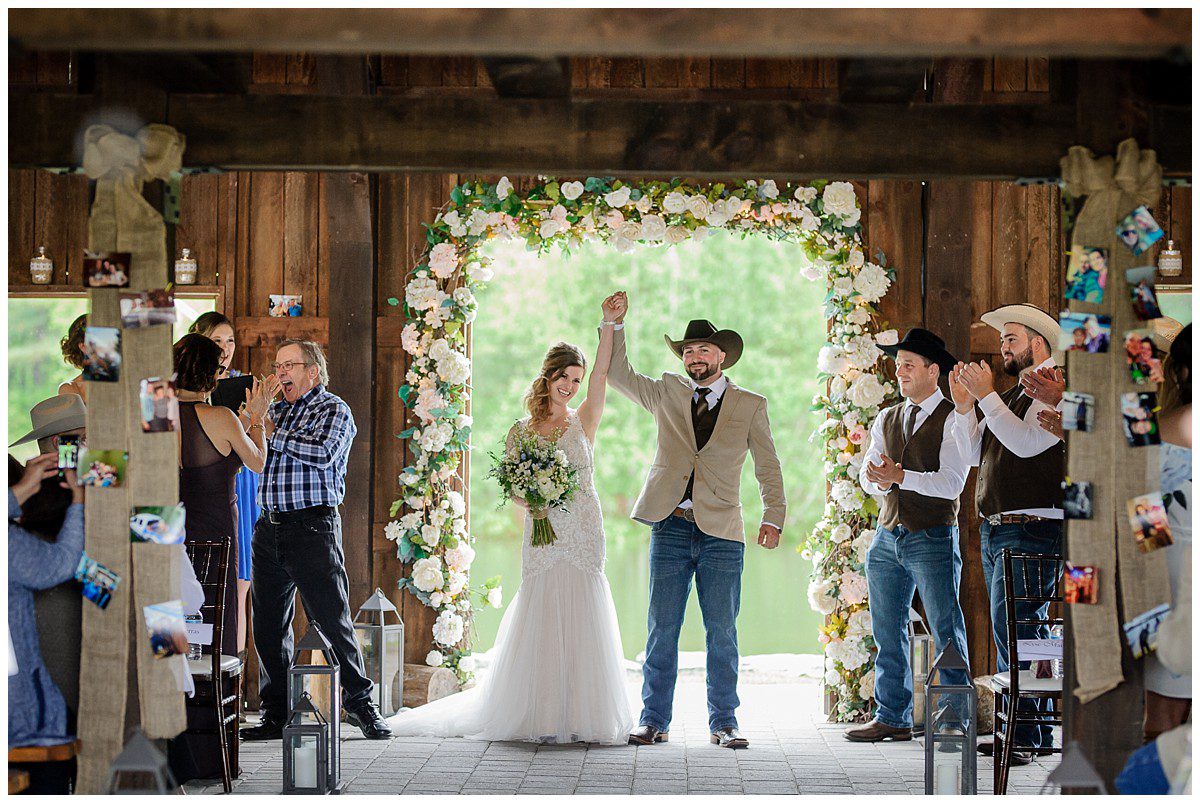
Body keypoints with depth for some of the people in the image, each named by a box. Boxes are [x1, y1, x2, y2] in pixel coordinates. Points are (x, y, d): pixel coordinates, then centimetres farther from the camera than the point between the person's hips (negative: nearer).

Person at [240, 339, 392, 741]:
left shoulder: (333, 410, 0)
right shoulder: (276, 410, 19)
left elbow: (323, 452, -17)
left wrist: (272, 435, -10)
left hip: (312, 527, -6)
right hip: (269, 527, 6)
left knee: (332, 618, -6)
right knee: (268, 625, 6)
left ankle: (359, 702, 5)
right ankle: (276, 714, 12)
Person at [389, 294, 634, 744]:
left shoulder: (584, 423, 7)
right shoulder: (521, 431, 9)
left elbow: (601, 373, -6)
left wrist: (610, 323, -17)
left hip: (584, 537, 0)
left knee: (582, 622, -3)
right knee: (540, 625, -3)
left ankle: (581, 716, 2)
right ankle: (542, 718, 1)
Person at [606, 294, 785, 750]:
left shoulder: (750, 406, 8)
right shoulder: (667, 394, 13)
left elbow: (768, 467, 7)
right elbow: (617, 375, 17)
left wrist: (773, 516, -4)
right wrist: (615, 326, 7)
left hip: (722, 533, -1)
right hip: (670, 528, 1)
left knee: (722, 632, 1)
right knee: (661, 629, 2)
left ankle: (724, 722, 10)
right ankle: (654, 720, 9)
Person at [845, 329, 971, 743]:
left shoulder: (952, 420, -4)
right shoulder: (886, 420, 16)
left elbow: (952, 483, -14)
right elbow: (868, 476, 8)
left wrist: (900, 476, -21)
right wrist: (878, 480, -15)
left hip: (933, 540, -6)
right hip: (887, 537, 6)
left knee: (947, 634, -5)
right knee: (888, 632, 7)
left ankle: (956, 721, -1)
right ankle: (893, 718, 14)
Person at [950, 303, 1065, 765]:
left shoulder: (1053, 393, -7)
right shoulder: (1011, 394, 20)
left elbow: (1027, 441, -21)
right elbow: (974, 454, 18)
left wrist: (987, 396, -17)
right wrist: (964, 406, 5)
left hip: (1033, 529, -9)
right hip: (994, 528, 9)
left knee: (1013, 627, -14)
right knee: (1012, 629, 9)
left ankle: (1023, 736, -14)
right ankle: (1037, 735, 13)